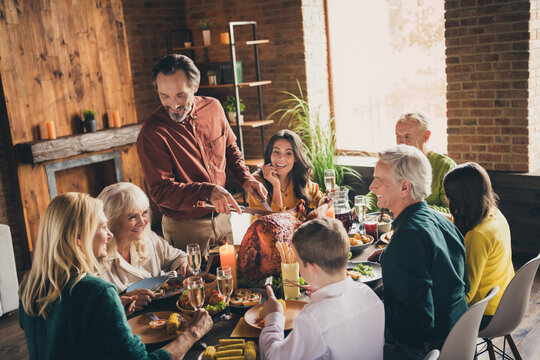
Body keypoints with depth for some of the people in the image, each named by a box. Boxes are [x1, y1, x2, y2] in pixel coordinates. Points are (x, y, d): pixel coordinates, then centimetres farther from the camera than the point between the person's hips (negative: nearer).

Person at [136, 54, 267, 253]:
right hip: (184, 228, -5)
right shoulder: (151, 133, -19)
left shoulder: (213, 108, -3)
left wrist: (245, 178, -1)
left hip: (221, 217, 5)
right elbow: (160, 191, -23)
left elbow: (230, 147, 14)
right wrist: (208, 192, -35)